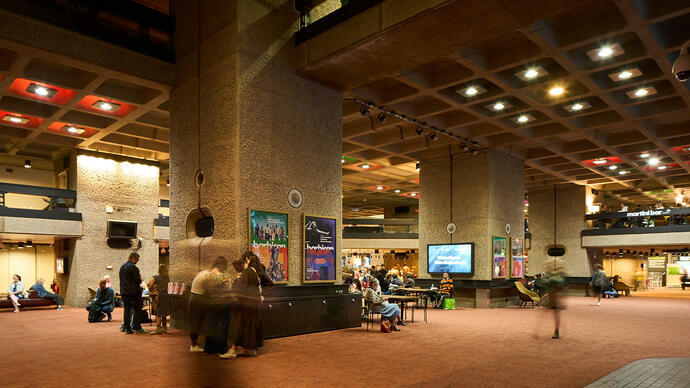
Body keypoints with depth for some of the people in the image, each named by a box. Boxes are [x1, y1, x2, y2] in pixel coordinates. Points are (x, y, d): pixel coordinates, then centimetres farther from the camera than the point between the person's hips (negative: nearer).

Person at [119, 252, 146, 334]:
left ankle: (127, 328, 13)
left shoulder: (122, 267, 13)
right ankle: (137, 328, 0)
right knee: (137, 310, -1)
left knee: (127, 310, 10)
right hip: (133, 292, -8)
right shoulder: (132, 267, -15)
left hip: (123, 292, 8)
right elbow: (138, 280, -15)